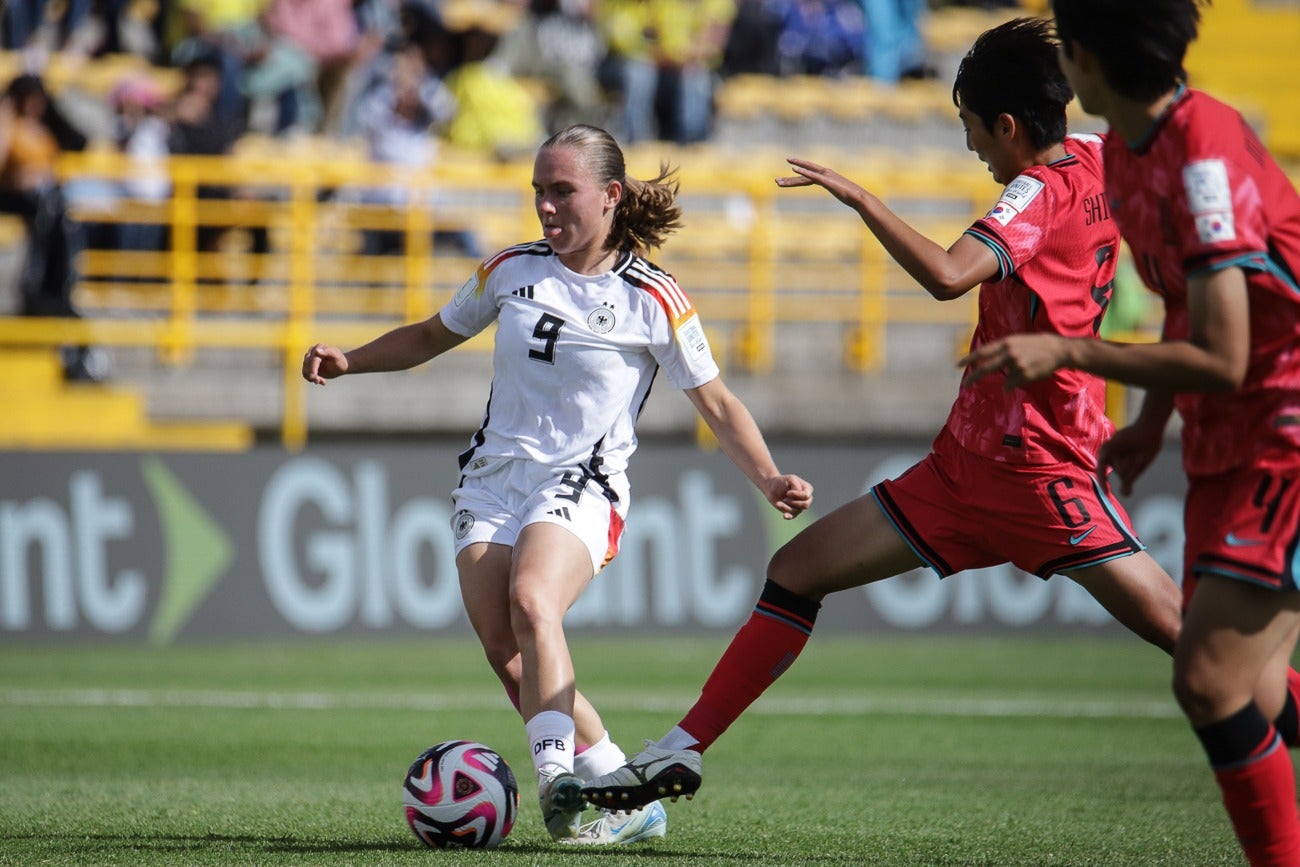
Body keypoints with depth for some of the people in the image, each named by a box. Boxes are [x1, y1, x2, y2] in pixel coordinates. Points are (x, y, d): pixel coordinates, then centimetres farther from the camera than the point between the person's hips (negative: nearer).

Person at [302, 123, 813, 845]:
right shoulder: (512, 271, 8)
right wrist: (348, 361, 10)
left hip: (581, 488, -4)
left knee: (532, 601, -33)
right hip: (492, 480, 4)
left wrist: (768, 480, -12)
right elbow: (433, 336, 23)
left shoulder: (652, 301, -4)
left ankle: (558, 786, -36)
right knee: (508, 654, -13)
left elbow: (716, 403, 2)